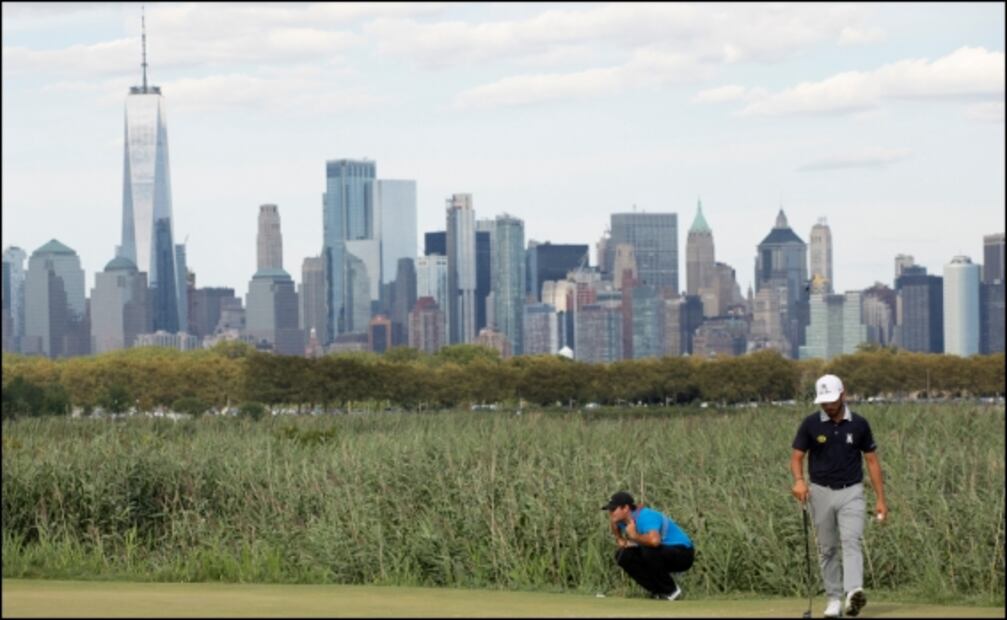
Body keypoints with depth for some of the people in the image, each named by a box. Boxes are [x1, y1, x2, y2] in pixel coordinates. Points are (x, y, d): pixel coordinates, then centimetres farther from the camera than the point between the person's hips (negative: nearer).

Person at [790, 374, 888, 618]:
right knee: (827, 549, 7)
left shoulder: (859, 424, -1)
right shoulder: (810, 424, -3)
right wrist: (799, 480, -22)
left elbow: (872, 460, 4)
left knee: (851, 541, -18)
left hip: (851, 492, -1)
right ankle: (834, 599, 16)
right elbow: (797, 457, 0)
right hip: (821, 492, 1)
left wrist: (880, 498, 0)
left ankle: (854, 593, -34)